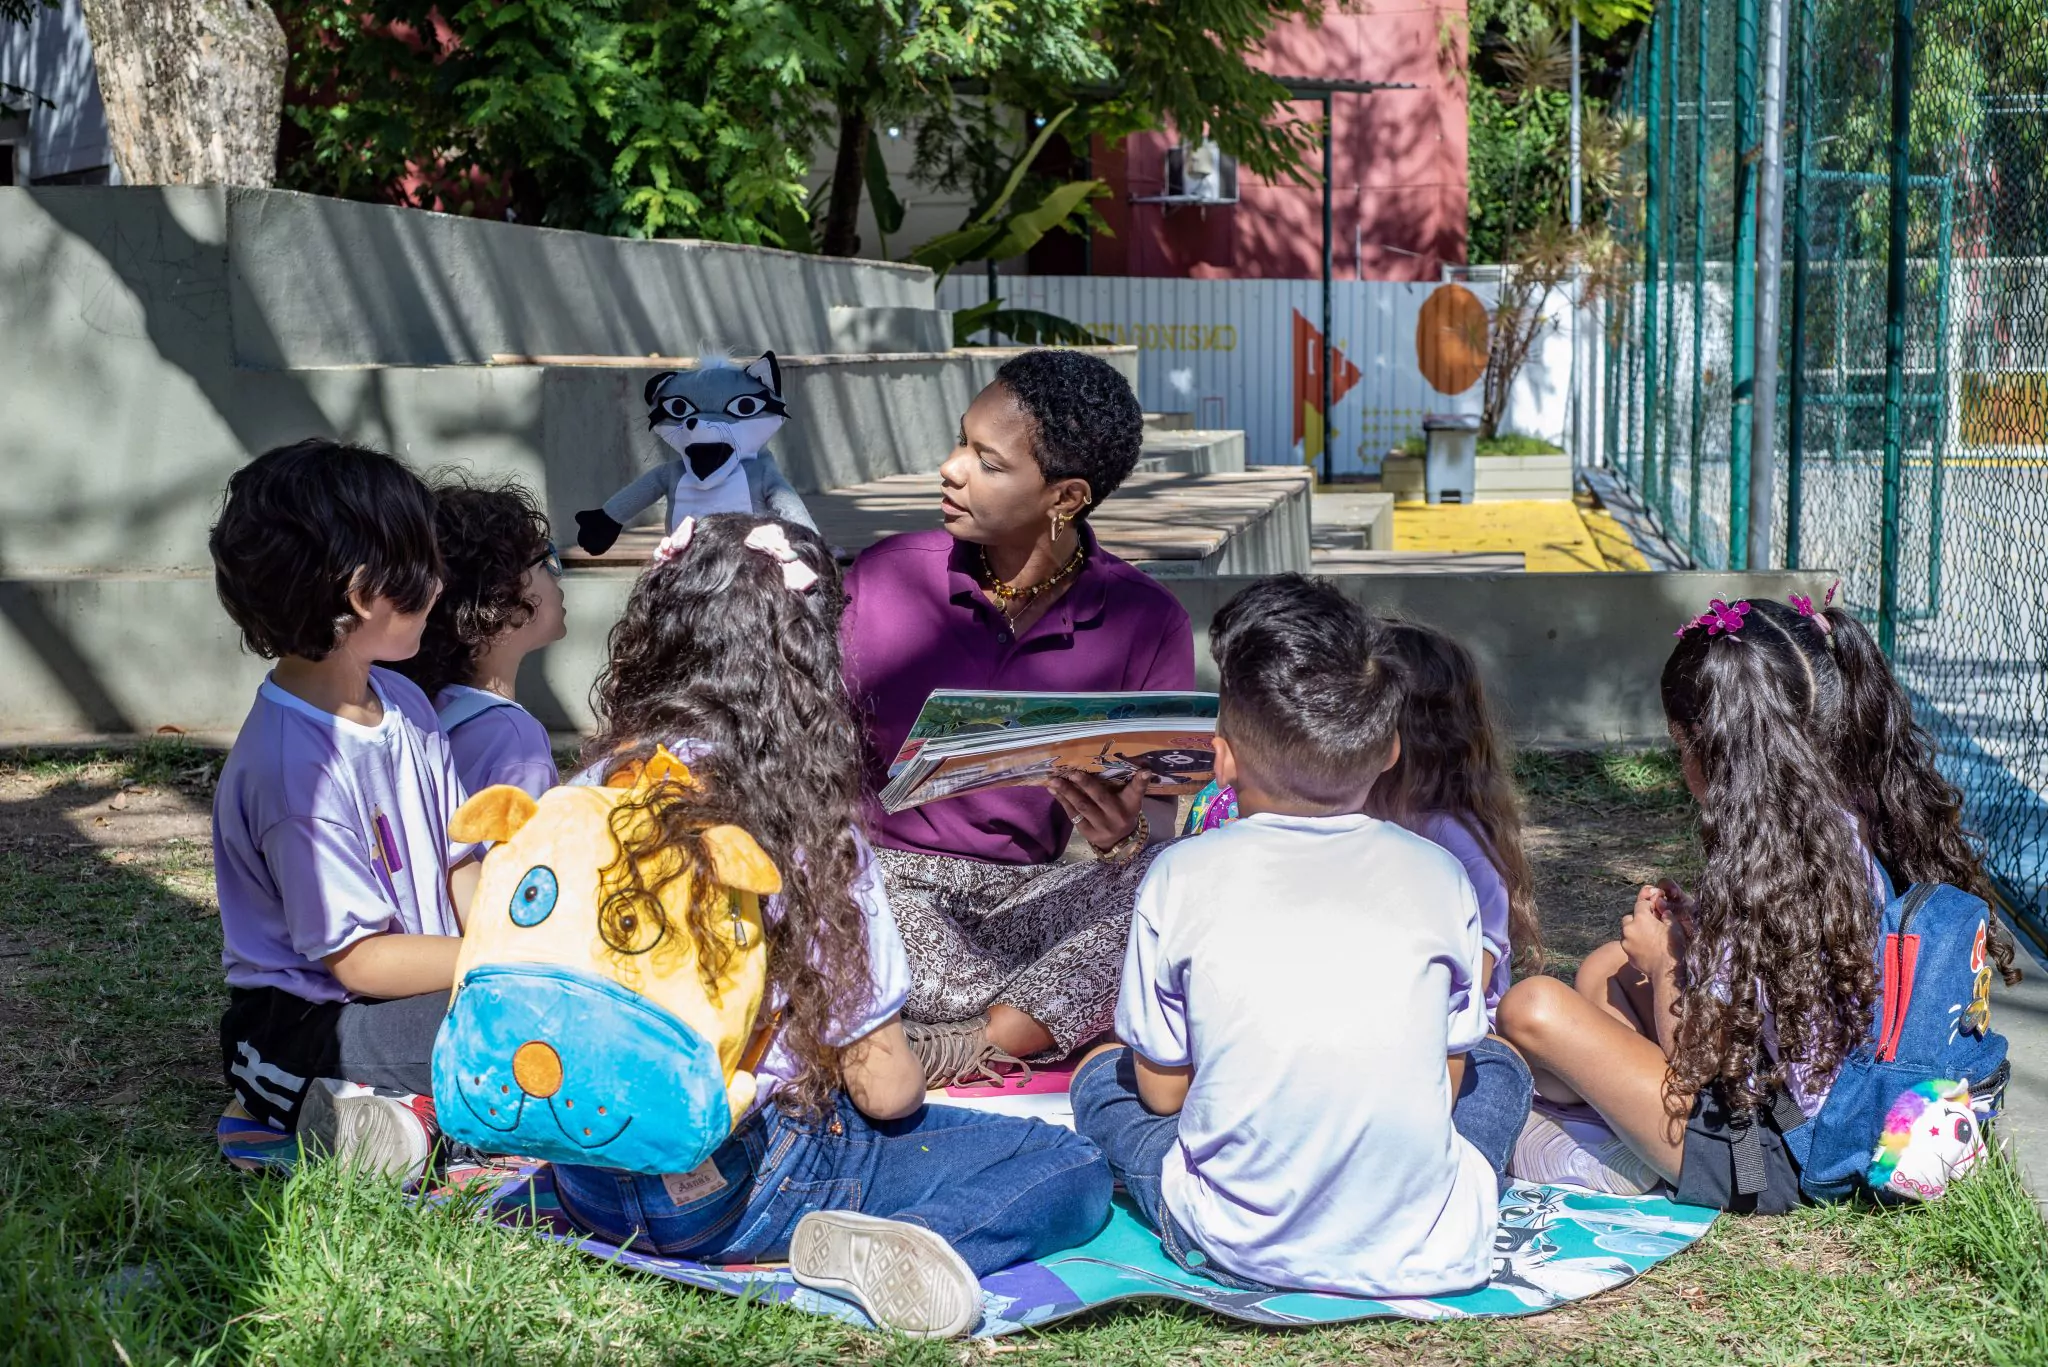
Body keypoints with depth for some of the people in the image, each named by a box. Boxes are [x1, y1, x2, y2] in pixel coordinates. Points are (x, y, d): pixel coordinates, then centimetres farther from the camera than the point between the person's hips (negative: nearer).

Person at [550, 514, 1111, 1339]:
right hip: (724, 1194, -7)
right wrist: (901, 1081, 13)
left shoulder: (589, 794, -2)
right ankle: (874, 1245, -21)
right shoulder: (812, 836, -17)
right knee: (1076, 1173, -1)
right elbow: (885, 1088, -11)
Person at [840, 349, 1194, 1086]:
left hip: (1032, 893, 1)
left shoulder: (1146, 623, -1)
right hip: (885, 881, -1)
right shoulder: (883, 577, 0)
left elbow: (1162, 818, -4)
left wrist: (1125, 837, -27)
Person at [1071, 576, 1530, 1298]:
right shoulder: (1438, 874, 0)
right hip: (1425, 1253, 2)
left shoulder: (1183, 876, -5)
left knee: (1101, 1075, 25)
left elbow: (1163, 1090, 3)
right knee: (1498, 1067, 31)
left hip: (1238, 1248, -1)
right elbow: (1444, 1076, 8)